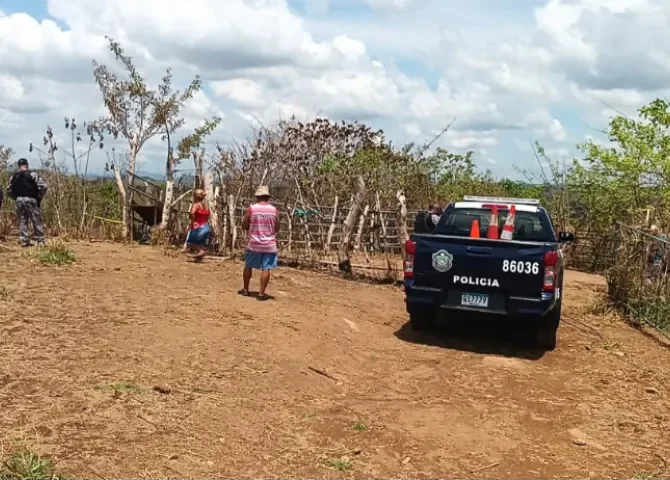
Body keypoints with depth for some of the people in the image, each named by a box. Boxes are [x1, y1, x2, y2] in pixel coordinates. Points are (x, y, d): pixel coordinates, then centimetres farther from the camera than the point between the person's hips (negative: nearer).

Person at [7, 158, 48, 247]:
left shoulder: (14, 177, 9)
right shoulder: (33, 174, -6)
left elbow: (9, 190, 14)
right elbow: (44, 186, -14)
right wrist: (39, 197, -2)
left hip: (19, 200, 4)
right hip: (31, 200, -4)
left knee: (22, 221, 10)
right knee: (37, 221, 3)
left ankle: (24, 241, 7)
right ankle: (40, 241, 2)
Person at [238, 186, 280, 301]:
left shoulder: (251, 209, -6)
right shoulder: (274, 210, -3)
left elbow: (244, 226, 0)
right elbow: (277, 229, 2)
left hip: (254, 244, 1)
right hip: (269, 244, 0)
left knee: (248, 266, 17)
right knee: (266, 269, 2)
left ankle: (245, 289, 27)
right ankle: (261, 293, 0)